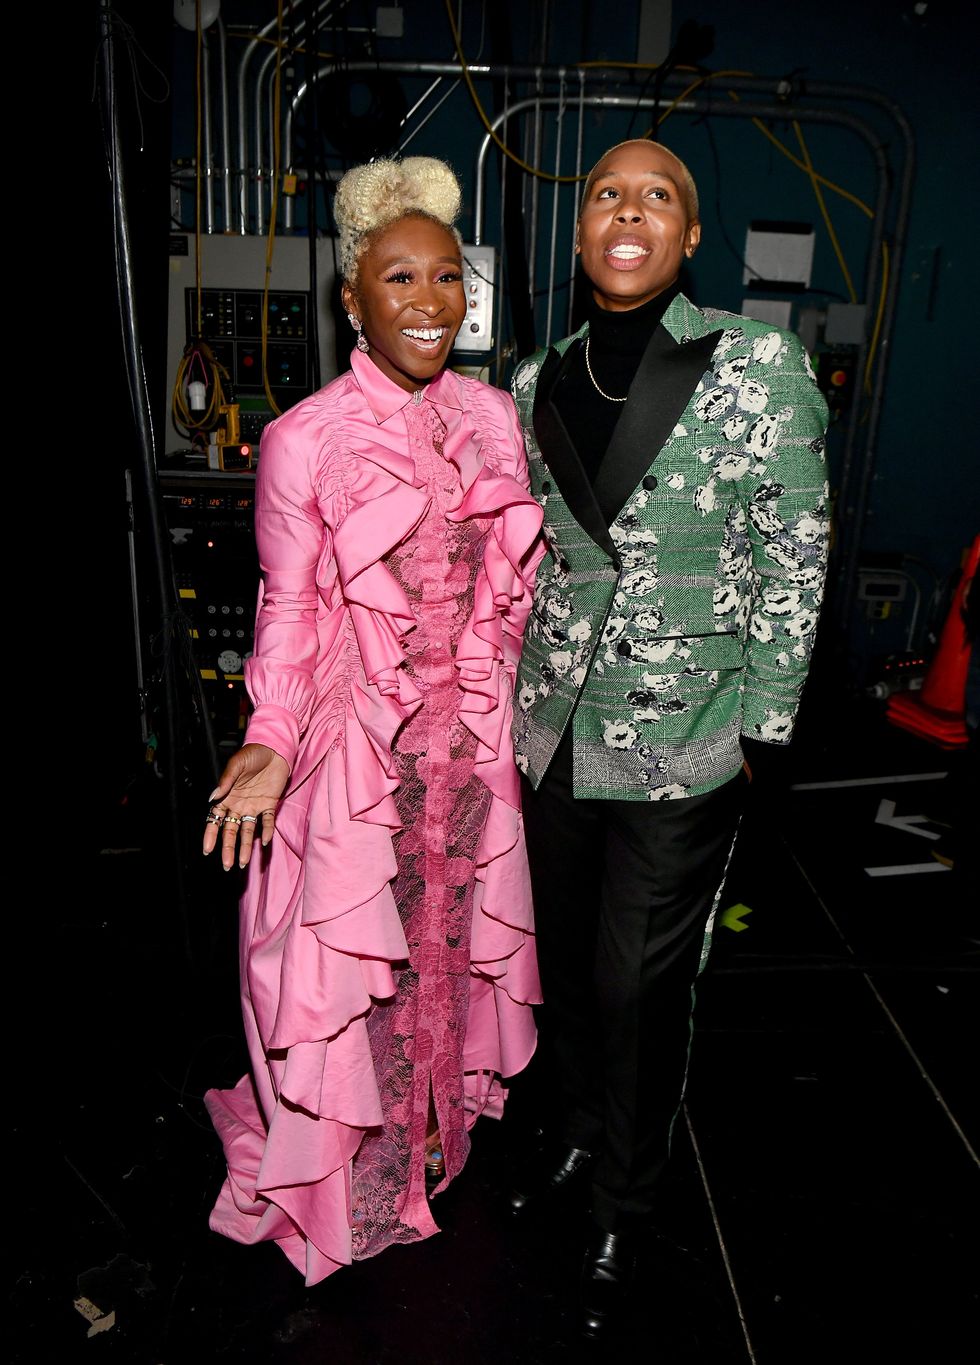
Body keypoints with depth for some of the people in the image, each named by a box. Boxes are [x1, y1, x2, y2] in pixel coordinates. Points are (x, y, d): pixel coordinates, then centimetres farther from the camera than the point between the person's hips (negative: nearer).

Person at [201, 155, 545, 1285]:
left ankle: (437, 1128, 47)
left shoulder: (492, 413, 1)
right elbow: (289, 607, -9)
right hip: (355, 739, -4)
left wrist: (502, 708, 10)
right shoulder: (303, 440, -13)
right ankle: (340, 1177, 38)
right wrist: (269, 745, -18)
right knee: (348, 949, 10)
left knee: (451, 927, 19)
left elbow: (513, 579, 8)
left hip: (470, 734, 4)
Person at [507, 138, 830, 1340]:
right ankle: (576, 1129, 47)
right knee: (565, 954, 19)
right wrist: (517, 687, 13)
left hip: (680, 741, -4)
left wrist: (760, 728, -6)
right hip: (555, 727, 4)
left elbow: (792, 564, -6)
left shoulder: (760, 367, -8)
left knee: (638, 981, 7)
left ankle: (625, 1207, 34)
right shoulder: (536, 383, 4)